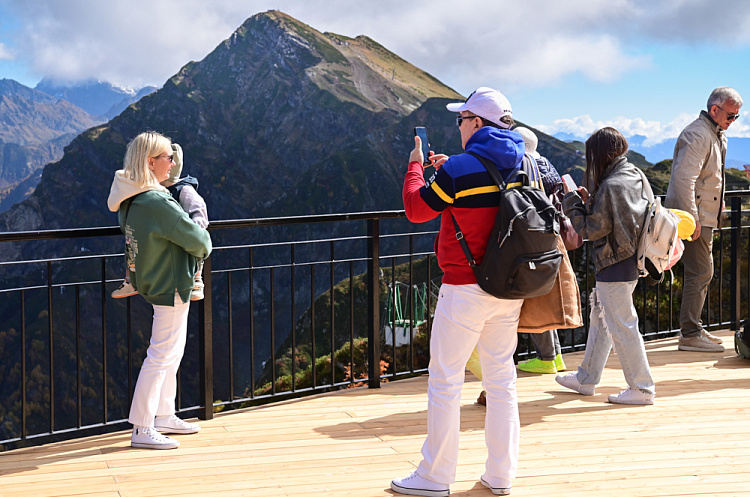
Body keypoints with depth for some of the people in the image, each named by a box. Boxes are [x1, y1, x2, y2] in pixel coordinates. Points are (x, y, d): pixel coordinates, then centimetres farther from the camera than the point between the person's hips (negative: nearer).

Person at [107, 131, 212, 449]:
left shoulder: (130, 199, 3)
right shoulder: (157, 202, -25)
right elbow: (195, 238, -20)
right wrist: (205, 246, 4)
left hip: (154, 281, 10)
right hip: (171, 286, -10)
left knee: (173, 351, 20)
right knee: (161, 355, -4)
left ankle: (164, 417, 29)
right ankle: (142, 430, 1)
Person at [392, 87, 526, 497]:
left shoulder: (460, 169, -15)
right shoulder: (525, 166, 6)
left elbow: (417, 209, -5)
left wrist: (415, 166, 9)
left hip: (464, 290, -7)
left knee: (445, 380, 3)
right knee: (501, 379, 13)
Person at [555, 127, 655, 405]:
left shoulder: (610, 186, -22)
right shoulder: (634, 176, 7)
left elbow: (591, 230, -16)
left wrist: (572, 202, -6)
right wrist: (589, 201, 7)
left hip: (614, 267, -10)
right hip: (629, 260, 10)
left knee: (622, 326, -1)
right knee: (599, 320, 19)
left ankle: (641, 388, 8)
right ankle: (586, 379, 31)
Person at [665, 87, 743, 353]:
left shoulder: (717, 135, 16)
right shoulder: (697, 135, -18)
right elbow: (683, 178, -25)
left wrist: (718, 201, 24)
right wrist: (692, 218, -26)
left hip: (704, 216, 11)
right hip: (694, 217, -11)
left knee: (701, 273, 15)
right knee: (701, 273, -10)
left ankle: (693, 328, 23)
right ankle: (690, 335, -7)